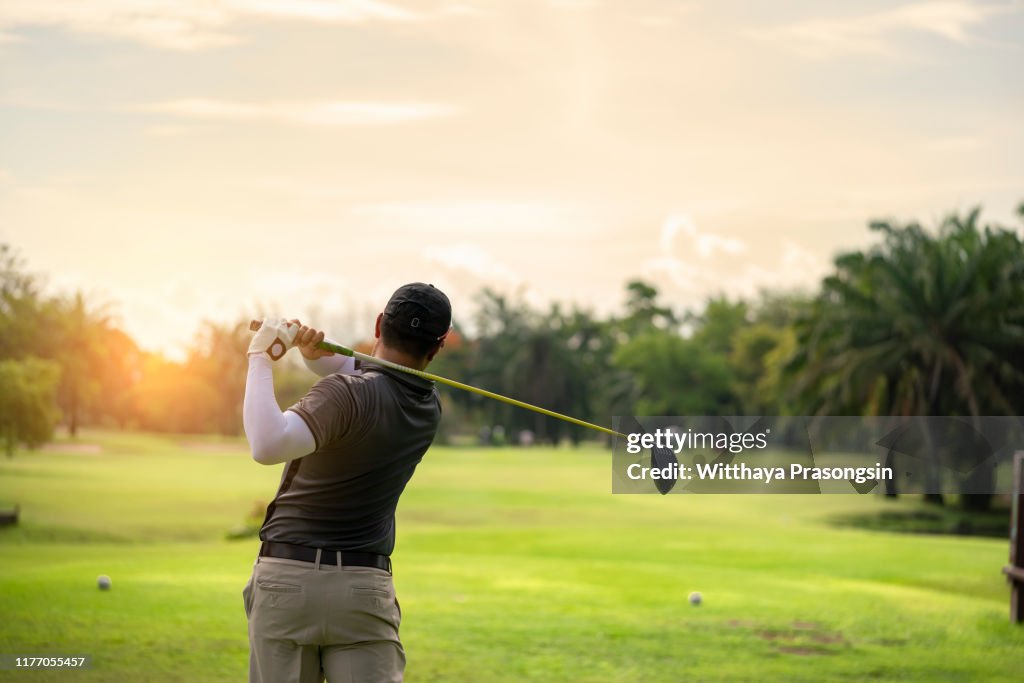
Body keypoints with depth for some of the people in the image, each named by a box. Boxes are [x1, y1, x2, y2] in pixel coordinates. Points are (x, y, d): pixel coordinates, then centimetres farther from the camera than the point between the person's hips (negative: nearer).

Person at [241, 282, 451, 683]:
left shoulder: (349, 394, -15)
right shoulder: (428, 407, 8)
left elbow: (268, 446, -29)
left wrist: (261, 360, -20)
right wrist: (316, 352, 2)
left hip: (287, 579, -4)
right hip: (366, 589, 4)